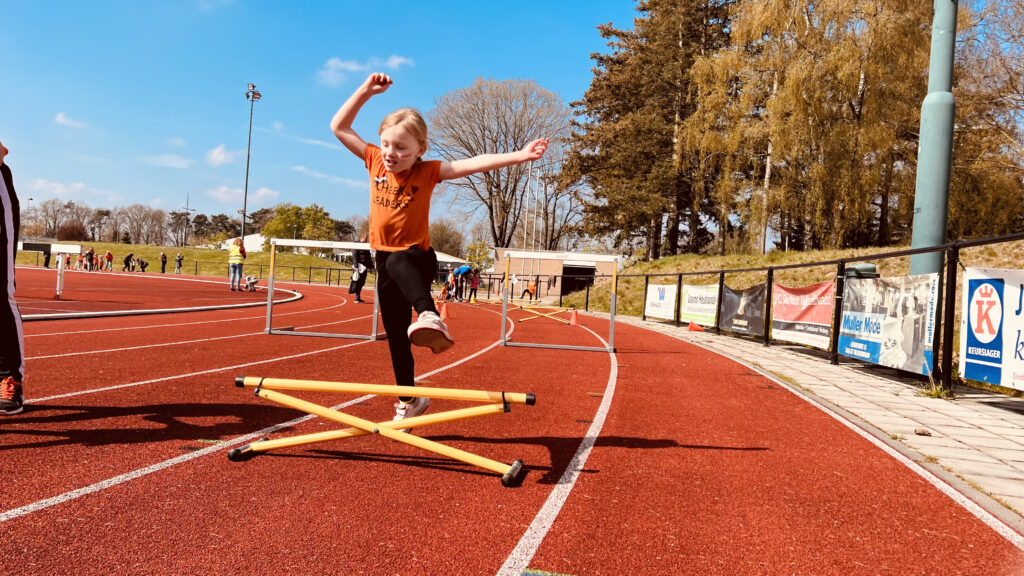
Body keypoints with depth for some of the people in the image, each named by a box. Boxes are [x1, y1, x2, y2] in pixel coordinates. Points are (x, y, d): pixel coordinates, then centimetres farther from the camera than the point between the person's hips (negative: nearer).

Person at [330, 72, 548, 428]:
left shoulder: (428, 172, -10)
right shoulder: (375, 161, 0)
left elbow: (474, 164, -21)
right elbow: (339, 127, 1)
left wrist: (518, 156, -32)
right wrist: (366, 90, -8)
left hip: (417, 257, -5)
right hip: (385, 260, 5)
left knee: (397, 262, -42)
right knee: (396, 336, 10)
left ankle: (430, 317, -63)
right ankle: (409, 400, 26)